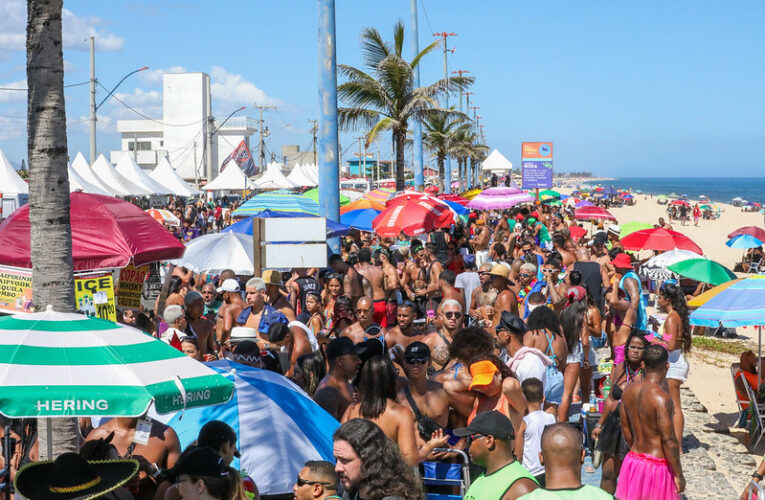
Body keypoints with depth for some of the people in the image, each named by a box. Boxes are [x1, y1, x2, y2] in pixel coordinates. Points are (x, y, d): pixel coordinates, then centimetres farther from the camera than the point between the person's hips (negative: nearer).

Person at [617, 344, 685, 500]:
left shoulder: (629, 390, 2)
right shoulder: (661, 398, -21)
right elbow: (668, 439, -20)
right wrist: (679, 474, -11)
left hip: (633, 459, 7)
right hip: (657, 466, -7)